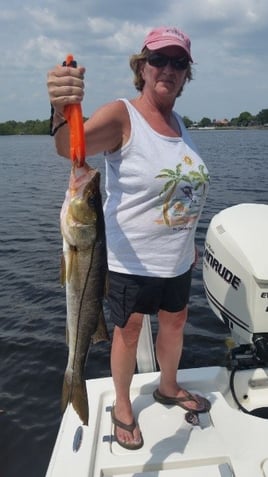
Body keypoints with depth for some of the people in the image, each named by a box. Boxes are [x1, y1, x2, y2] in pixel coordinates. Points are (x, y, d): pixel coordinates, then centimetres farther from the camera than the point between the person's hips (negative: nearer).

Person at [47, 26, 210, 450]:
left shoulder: (178, 122, 7)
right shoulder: (122, 116, -14)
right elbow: (70, 146, -33)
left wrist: (190, 241, 19)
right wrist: (63, 111, -56)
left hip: (177, 258, 7)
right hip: (131, 260, -6)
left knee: (175, 322, 21)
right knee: (129, 331, 10)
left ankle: (168, 388, 48)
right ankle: (122, 407, 35)